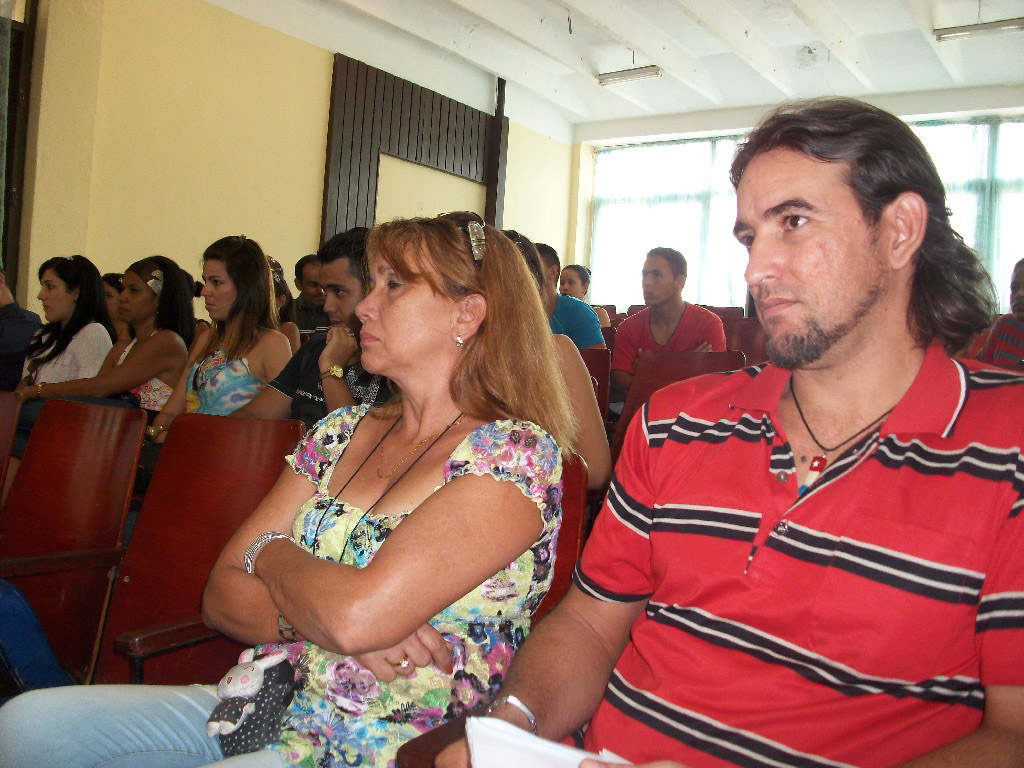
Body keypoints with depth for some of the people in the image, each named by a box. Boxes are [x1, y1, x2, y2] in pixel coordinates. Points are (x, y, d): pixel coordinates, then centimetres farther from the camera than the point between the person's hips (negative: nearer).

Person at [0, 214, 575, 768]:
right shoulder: (341, 433, 6)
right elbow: (222, 594, 4)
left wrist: (272, 552, -6)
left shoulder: (519, 453, -15)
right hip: (262, 708, 6)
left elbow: (358, 615, -26)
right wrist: (316, 620, -16)